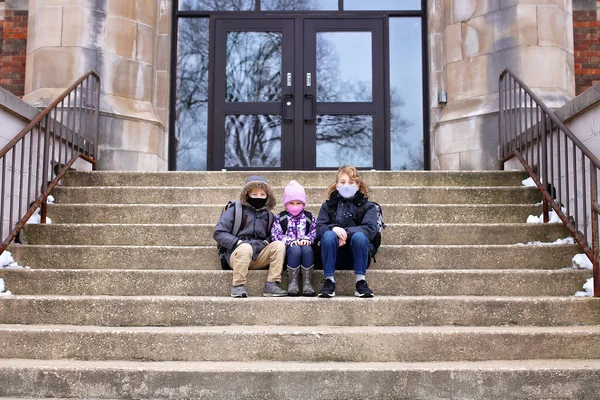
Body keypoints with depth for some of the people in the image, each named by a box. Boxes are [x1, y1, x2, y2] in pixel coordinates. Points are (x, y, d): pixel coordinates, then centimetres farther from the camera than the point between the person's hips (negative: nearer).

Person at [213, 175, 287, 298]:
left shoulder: (269, 215, 19)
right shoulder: (235, 210, 6)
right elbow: (218, 233, 0)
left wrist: (267, 242, 0)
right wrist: (237, 242, -14)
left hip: (259, 257, 4)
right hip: (237, 254, -4)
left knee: (279, 244, -20)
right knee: (246, 247, -37)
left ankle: (271, 284, -24)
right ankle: (238, 286, -26)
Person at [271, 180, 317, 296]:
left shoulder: (309, 217, 17)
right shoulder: (280, 218, 12)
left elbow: (314, 232, 7)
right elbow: (275, 234, -1)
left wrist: (307, 239, -14)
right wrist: (289, 241, -17)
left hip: (305, 245, 1)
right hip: (288, 248, -1)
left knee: (307, 249, -35)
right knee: (295, 249, -37)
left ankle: (307, 283, -32)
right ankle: (292, 282, -29)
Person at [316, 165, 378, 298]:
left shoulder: (367, 206, 4)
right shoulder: (328, 205, 8)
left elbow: (371, 229, -12)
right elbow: (319, 228, -4)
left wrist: (347, 232, -24)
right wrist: (333, 228, -26)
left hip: (356, 256, -1)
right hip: (334, 257, 1)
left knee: (359, 236, -30)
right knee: (328, 235, -28)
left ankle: (361, 282, -24)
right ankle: (329, 281, -24)